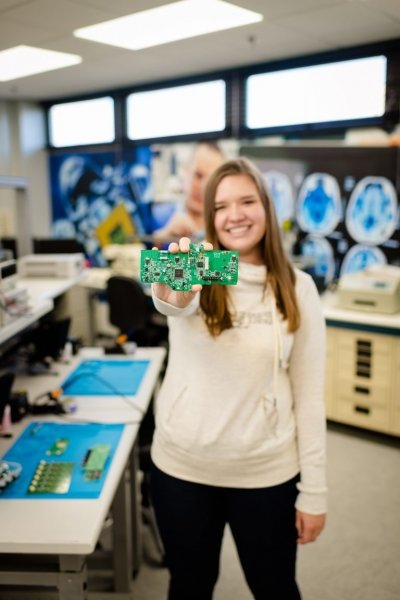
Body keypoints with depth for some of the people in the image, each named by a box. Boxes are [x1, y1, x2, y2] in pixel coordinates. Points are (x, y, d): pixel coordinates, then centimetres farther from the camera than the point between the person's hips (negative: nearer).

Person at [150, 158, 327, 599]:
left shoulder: (297, 288, -5)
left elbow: (308, 393, -3)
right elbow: (171, 301, -34)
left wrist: (313, 491, -3)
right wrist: (172, 290, -58)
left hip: (266, 471, 0)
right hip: (182, 466, 0)